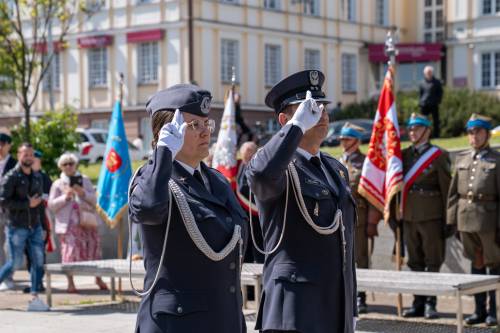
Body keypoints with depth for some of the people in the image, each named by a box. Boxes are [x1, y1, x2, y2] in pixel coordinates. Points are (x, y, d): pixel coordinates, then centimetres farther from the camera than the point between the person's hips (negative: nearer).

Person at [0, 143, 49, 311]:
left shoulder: (37, 177, 12)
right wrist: (27, 204, -17)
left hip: (35, 227, 6)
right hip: (17, 228, -6)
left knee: (38, 262, -2)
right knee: (15, 263, -4)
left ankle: (34, 299, 0)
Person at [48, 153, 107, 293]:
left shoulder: (84, 180, 13)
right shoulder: (58, 184, 7)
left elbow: (94, 200, 9)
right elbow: (51, 205, 3)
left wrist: (83, 193, -9)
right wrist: (65, 197, -10)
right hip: (68, 224, -2)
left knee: (93, 248, 2)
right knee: (70, 251, -7)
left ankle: (98, 279, 17)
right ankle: (70, 283, 2)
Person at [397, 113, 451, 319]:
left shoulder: (438, 155, -3)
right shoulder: (404, 154, 12)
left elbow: (447, 188, -5)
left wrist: (448, 219, -8)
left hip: (431, 217, -5)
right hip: (409, 216, 5)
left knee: (432, 261, 1)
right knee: (415, 262, 10)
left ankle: (431, 303, 7)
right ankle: (419, 303, 17)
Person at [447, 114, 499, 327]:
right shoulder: (462, 159, 11)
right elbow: (454, 192, 11)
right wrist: (452, 220, 6)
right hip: (466, 219, 4)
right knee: (476, 263, 11)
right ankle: (480, 310, 19)